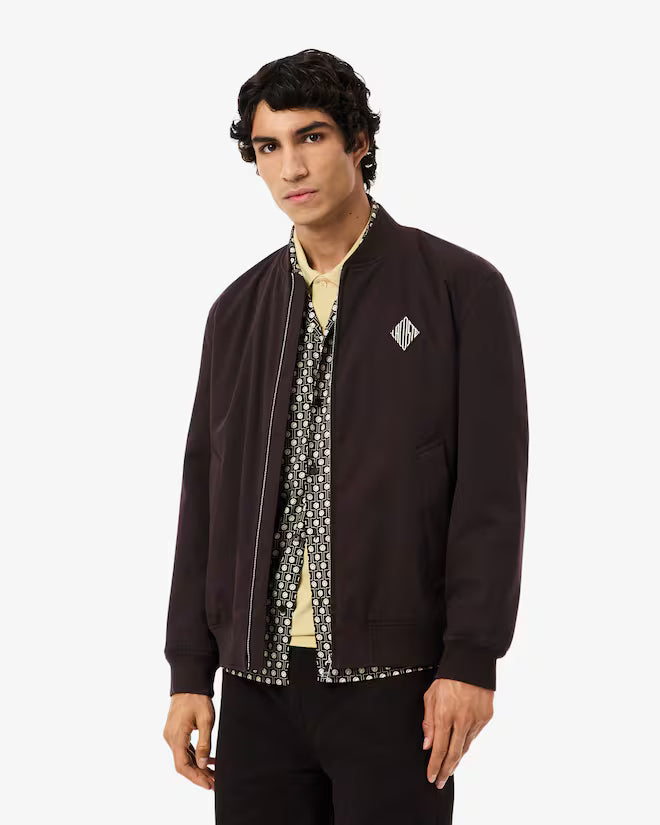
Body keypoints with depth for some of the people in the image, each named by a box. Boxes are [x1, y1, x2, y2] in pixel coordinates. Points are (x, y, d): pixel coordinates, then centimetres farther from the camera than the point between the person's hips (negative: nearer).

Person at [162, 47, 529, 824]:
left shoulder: (460, 288, -2)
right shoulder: (238, 310, 11)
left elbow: (491, 487, -6)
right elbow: (204, 495, 11)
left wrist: (471, 659, -12)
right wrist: (189, 674, 7)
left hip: (394, 679, -4)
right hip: (261, 680, 4)